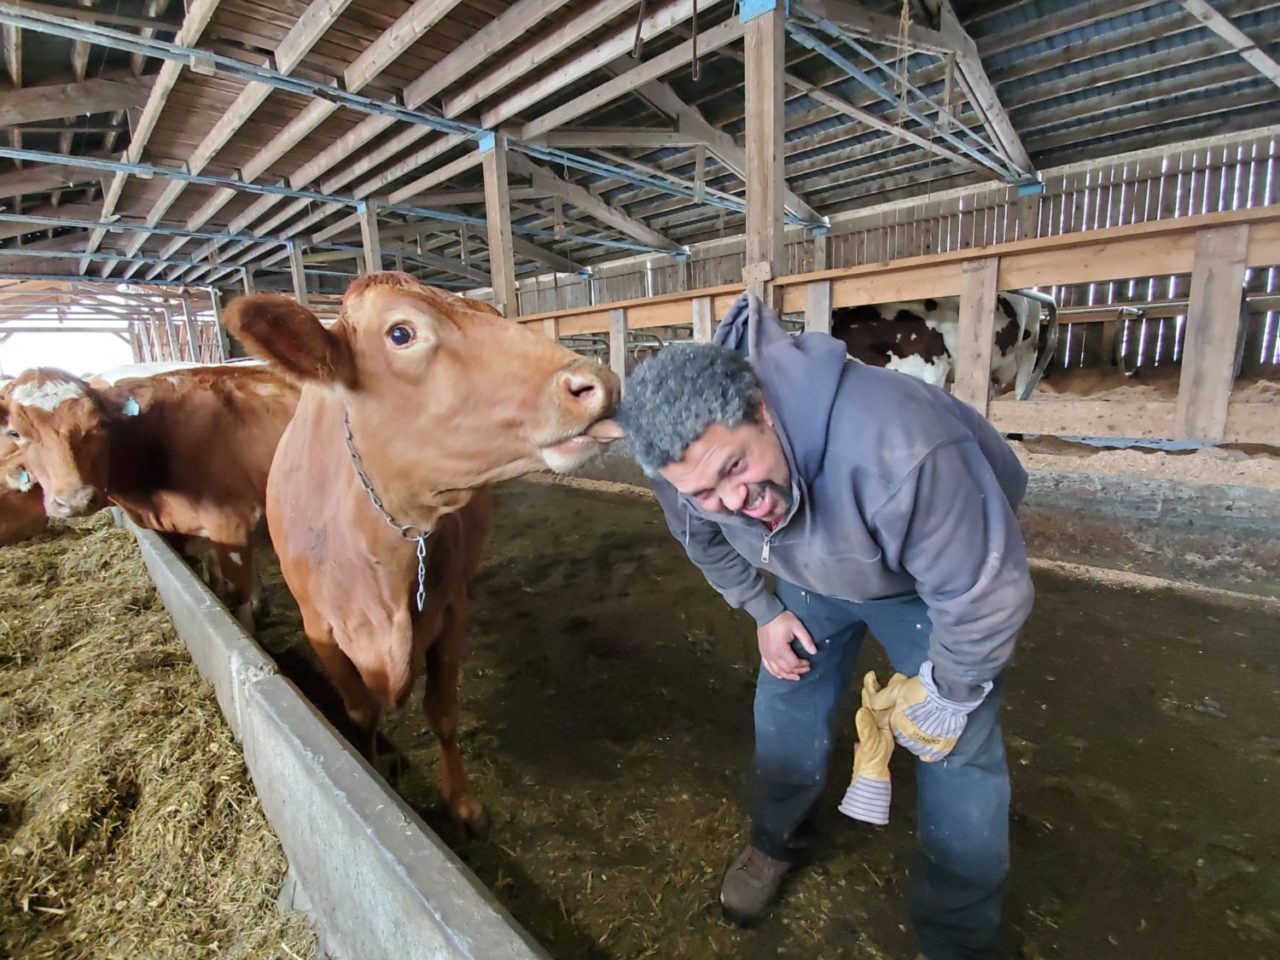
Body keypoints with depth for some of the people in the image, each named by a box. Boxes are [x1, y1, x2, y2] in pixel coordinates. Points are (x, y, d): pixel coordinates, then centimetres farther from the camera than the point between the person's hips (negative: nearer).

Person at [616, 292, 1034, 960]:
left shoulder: (895, 449, -47)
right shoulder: (688, 463, -27)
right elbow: (702, 539, -1)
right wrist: (763, 610, 0)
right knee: (785, 707, 10)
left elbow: (987, 593, -32)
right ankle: (777, 840, 41)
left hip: (936, 576, -3)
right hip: (813, 576, 4)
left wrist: (943, 695, -17)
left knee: (955, 752, -3)